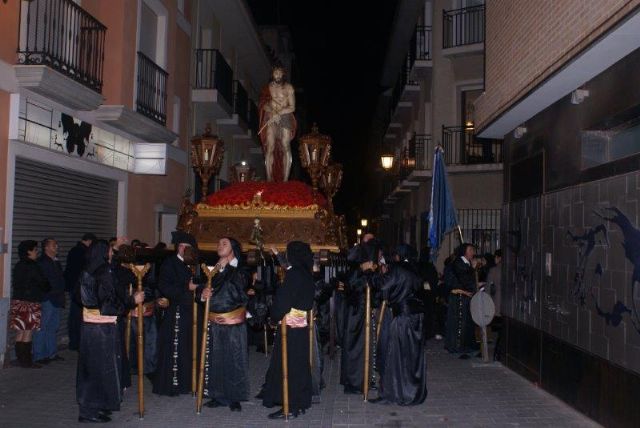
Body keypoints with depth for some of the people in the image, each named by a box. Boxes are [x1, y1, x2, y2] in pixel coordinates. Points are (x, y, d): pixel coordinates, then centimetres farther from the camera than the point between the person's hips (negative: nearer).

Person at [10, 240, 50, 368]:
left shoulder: (18, 266, 12)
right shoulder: (33, 267, -13)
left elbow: (17, 284, 18)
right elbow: (43, 283, -8)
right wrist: (50, 289, 12)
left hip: (18, 300, 8)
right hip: (30, 302, -8)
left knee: (20, 332, 11)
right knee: (28, 332, -3)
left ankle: (21, 359, 17)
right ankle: (26, 361, 0)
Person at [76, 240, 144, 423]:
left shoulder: (87, 272, 7)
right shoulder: (105, 273, -16)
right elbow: (109, 303, -20)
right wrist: (133, 300, -9)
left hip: (88, 324, 8)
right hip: (103, 327, -8)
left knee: (90, 366, 15)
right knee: (103, 367, 2)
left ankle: (87, 405, 25)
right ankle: (91, 409, 7)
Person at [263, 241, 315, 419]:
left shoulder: (293, 273, -14)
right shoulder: (307, 274, 11)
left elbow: (284, 299, -16)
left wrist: (275, 316, 0)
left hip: (290, 324, -8)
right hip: (303, 325, 8)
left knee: (287, 364, -4)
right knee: (300, 364, 13)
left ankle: (290, 407, -1)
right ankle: (301, 402, 20)